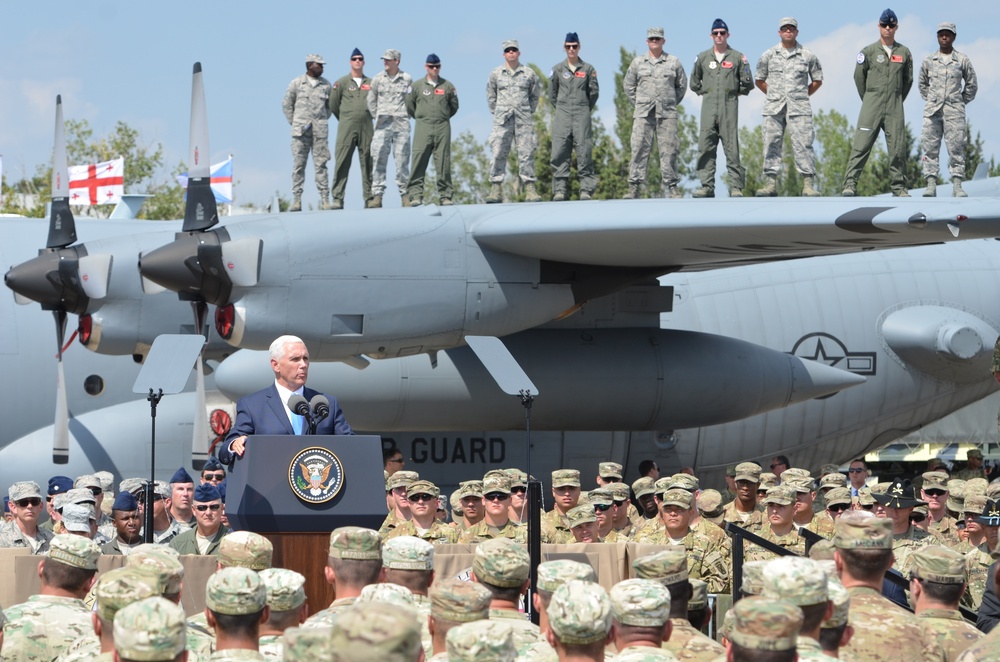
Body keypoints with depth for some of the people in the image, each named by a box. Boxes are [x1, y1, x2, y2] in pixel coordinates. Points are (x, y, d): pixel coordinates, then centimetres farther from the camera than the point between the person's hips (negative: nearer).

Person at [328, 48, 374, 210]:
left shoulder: (371, 83, 10)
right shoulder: (342, 83, 5)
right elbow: (333, 105, 9)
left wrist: (368, 117, 13)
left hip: (367, 128, 2)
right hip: (347, 128, -2)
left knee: (368, 163, 3)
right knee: (342, 163, -7)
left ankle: (369, 198, 6)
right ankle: (337, 198, -9)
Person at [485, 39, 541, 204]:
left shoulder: (529, 74, 7)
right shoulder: (496, 74, 7)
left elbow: (534, 95, 17)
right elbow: (491, 96, 15)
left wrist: (529, 112, 12)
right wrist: (496, 112, 10)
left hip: (524, 119, 0)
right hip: (502, 120, 0)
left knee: (527, 153, -3)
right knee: (498, 152, -7)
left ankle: (530, 189, -2)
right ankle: (495, 189, -6)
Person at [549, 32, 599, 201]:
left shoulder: (588, 69, 5)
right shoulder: (558, 69, 8)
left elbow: (594, 92, 10)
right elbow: (552, 93, 14)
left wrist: (586, 109, 11)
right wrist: (560, 109, 13)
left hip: (582, 114, -1)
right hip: (562, 115, 1)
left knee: (584, 152, -5)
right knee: (560, 152, -5)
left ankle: (586, 190, -5)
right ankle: (560, 190, -3)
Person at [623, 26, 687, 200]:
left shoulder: (673, 62, 8)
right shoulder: (638, 62, 9)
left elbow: (682, 85, 16)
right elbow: (628, 85, 17)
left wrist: (672, 103, 10)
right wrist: (638, 104, 10)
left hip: (667, 114, 0)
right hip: (643, 114, 0)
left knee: (669, 149, -1)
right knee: (639, 148, -5)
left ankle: (672, 186, 5)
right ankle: (634, 187, -4)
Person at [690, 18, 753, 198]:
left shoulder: (737, 58, 8)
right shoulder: (703, 57, 14)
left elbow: (747, 84, 11)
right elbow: (694, 82, 23)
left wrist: (735, 92, 3)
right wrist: (704, 92, 12)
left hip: (729, 106, -2)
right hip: (709, 106, 2)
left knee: (732, 147, -6)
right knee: (706, 147, -4)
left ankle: (736, 187, -6)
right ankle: (707, 186, -3)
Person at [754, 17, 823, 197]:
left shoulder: (808, 55, 7)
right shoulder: (769, 55, 10)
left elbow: (817, 80, 16)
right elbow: (759, 80, 18)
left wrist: (803, 95, 9)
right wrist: (773, 94, 11)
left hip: (799, 108, -2)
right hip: (774, 108, 2)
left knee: (803, 144, -9)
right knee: (771, 144, 0)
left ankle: (808, 183, -10)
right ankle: (771, 182, 4)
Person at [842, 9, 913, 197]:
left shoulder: (904, 53, 8)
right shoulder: (869, 52, 2)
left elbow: (908, 80, 16)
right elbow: (859, 77, 8)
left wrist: (897, 101, 14)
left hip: (895, 109, 2)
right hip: (871, 107, -2)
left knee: (898, 148, 1)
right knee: (861, 146, -8)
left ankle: (899, 187, 8)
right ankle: (850, 183, -9)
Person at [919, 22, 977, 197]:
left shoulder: (962, 60, 4)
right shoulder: (928, 61, 8)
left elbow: (971, 85, 14)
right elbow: (922, 83, 22)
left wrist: (961, 102, 10)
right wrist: (930, 99, 13)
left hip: (954, 111, -2)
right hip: (932, 110, 2)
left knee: (956, 147, -5)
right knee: (930, 147, -3)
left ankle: (957, 186, -4)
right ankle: (931, 184, -3)